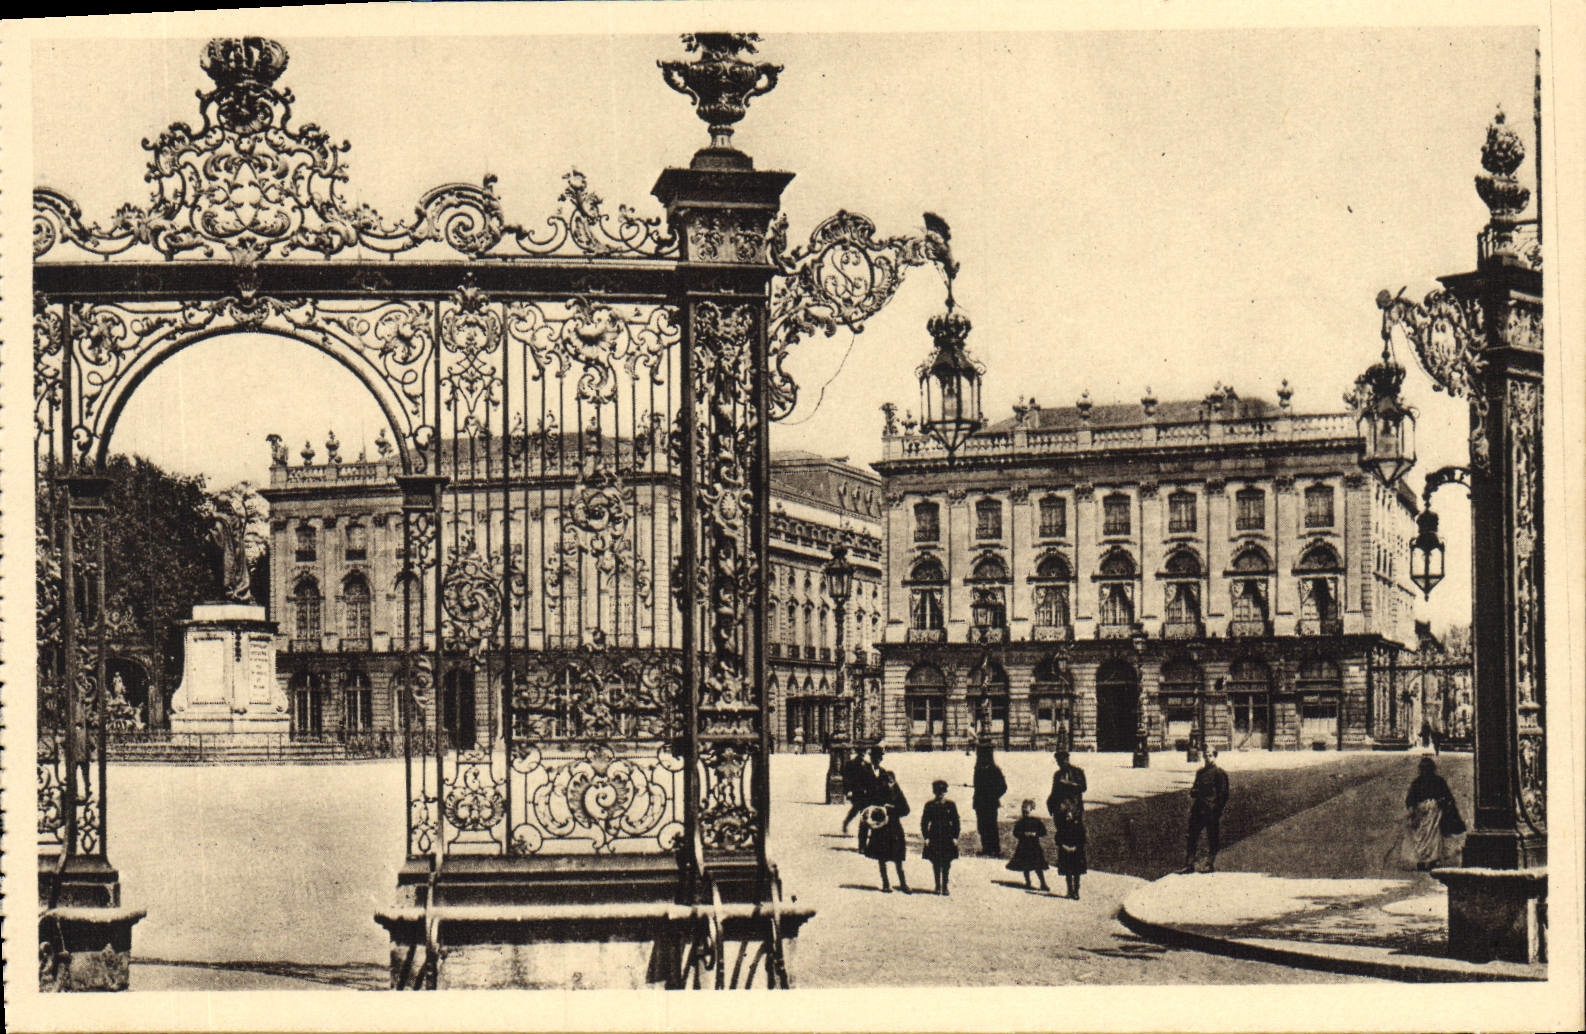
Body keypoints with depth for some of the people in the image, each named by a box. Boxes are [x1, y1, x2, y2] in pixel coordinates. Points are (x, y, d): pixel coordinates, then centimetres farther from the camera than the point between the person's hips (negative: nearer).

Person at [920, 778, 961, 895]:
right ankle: (938, 886, 15)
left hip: (948, 837, 0)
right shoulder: (929, 805, 2)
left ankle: (944, 886, 8)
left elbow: (956, 822, 6)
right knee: (936, 864, 5)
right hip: (934, 837, 0)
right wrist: (926, 837, -4)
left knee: (946, 864, 1)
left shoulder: (950, 805, 3)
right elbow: (924, 822, 4)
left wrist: (955, 837, -1)